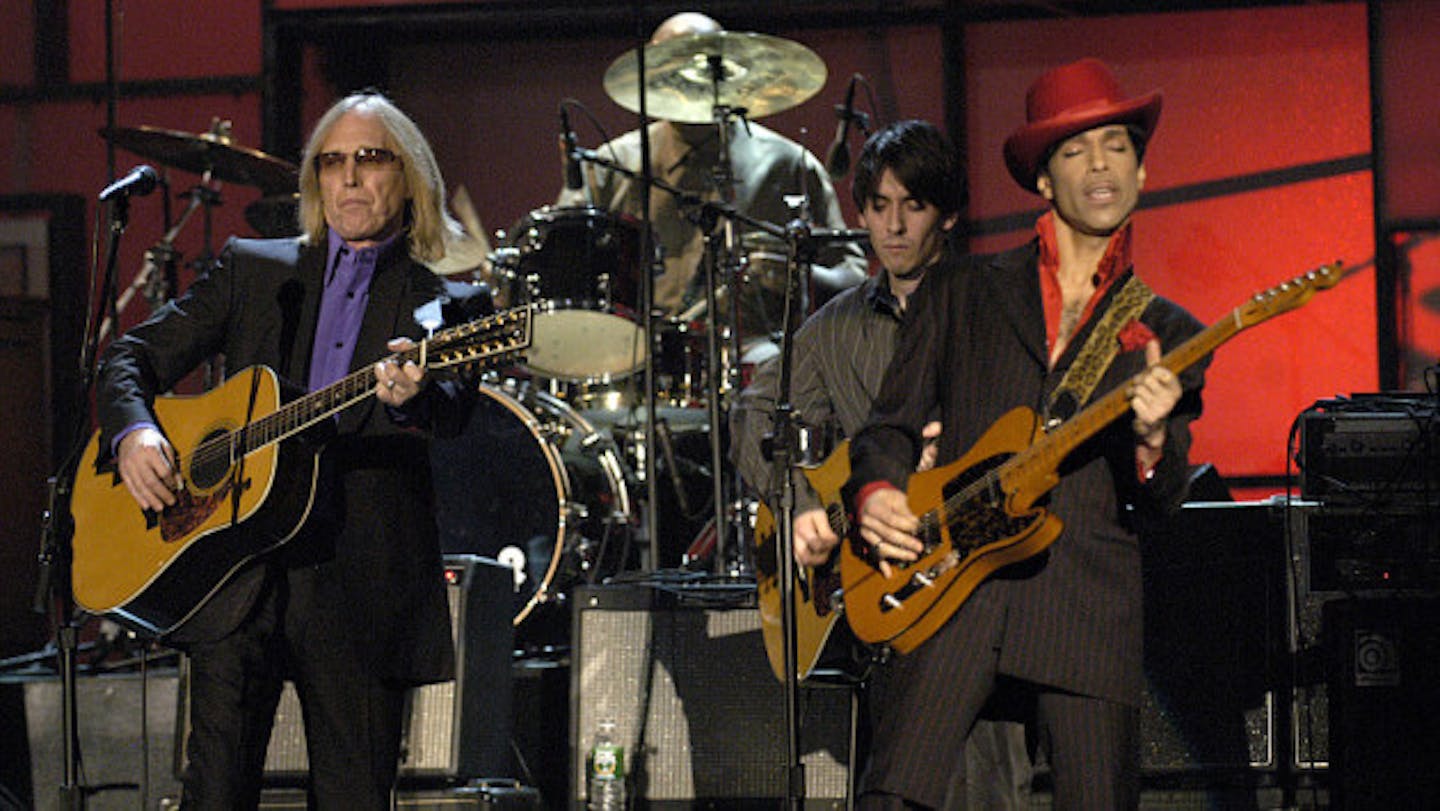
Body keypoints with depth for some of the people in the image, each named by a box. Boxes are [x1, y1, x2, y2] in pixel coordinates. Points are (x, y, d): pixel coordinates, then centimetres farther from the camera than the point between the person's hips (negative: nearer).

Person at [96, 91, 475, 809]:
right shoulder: (252, 269, 16)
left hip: (362, 583, -1)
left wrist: (411, 396, -34)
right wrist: (134, 432, -7)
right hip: (235, 573, 1)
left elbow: (453, 415, -9)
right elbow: (135, 355, 15)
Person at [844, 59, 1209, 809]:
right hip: (947, 585, -1)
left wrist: (1152, 440, -12)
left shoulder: (1165, 333, 18)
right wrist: (875, 492, -7)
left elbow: (1161, 507, 10)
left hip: (1090, 605, 1)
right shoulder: (959, 295, 18)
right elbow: (894, 422, 15)